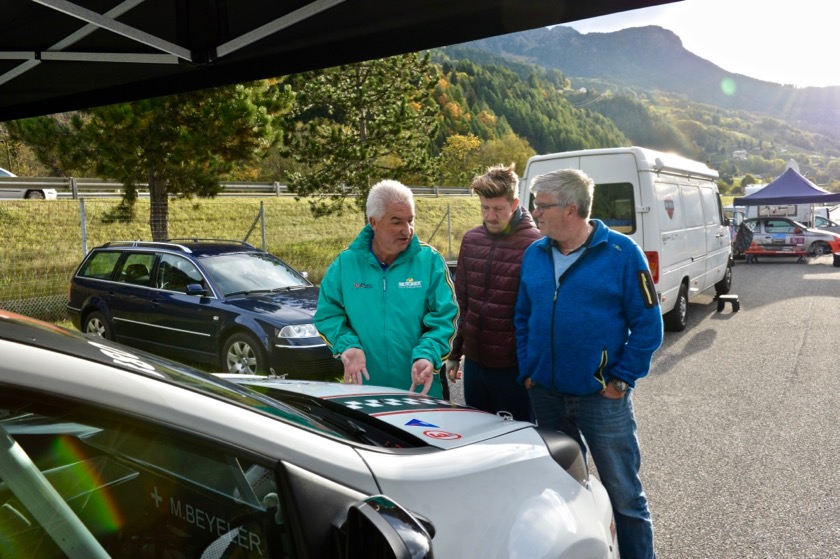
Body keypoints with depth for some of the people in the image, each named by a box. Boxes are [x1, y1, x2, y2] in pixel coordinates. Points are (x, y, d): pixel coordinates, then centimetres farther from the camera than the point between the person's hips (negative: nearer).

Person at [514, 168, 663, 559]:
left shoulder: (621, 253, -10)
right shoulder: (535, 254, 4)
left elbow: (648, 324, -8)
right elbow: (522, 317, 11)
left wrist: (622, 379, -11)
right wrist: (528, 371, 4)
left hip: (602, 397, -4)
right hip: (546, 395, 5)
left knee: (623, 495, 6)